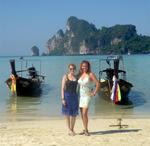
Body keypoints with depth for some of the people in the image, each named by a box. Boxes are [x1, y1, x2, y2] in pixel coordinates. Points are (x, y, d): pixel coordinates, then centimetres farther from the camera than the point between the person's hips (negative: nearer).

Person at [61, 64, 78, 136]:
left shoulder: (76, 77, 8)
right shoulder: (65, 77, -3)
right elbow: (63, 88, -6)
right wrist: (63, 99, -13)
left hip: (74, 96, 4)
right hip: (67, 96, -4)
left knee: (74, 114, 6)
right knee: (67, 113, 2)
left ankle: (72, 129, 20)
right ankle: (69, 129, 12)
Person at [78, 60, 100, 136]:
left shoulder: (91, 74, -8)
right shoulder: (80, 74, 9)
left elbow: (98, 84, -13)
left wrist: (94, 93, -13)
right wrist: (77, 93, 13)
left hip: (87, 96, -6)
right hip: (80, 95, 6)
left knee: (84, 113, -14)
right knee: (82, 114, 8)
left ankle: (86, 130, -5)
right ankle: (85, 129, 17)